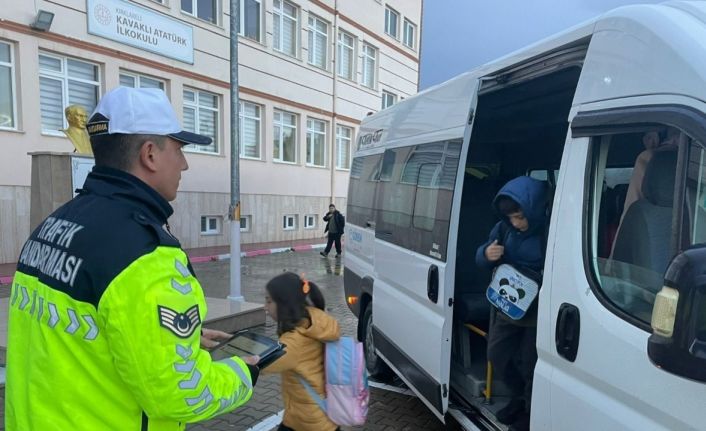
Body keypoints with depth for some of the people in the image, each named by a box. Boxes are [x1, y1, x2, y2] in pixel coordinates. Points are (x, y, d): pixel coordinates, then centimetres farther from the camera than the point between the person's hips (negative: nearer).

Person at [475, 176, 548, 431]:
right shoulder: (504, 228, -4)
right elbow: (481, 259, 2)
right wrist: (486, 254, -21)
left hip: (538, 311, -6)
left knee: (530, 365, 8)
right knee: (497, 355, 16)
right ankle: (519, 398, 42)